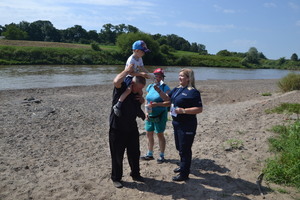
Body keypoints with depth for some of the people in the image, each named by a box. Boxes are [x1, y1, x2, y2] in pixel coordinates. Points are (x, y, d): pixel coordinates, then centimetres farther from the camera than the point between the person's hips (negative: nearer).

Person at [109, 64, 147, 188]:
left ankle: (135, 174, 35)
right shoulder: (121, 88, -13)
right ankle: (116, 178, 24)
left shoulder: (137, 94, 6)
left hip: (132, 129, 6)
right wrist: (128, 70, -24)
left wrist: (142, 101, -1)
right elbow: (116, 81, -38)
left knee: (134, 154, 16)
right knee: (117, 156, 6)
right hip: (117, 129, -6)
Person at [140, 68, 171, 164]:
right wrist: (146, 112, 0)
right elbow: (147, 100, 12)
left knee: (160, 134, 3)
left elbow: (169, 102, -19)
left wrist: (157, 104, -27)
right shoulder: (150, 86, 8)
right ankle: (150, 154, 28)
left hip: (160, 115, -6)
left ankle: (161, 155, 18)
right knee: (149, 134, 12)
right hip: (149, 115, 6)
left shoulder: (165, 87, -10)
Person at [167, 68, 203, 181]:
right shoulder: (177, 89, 8)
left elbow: (199, 109, -19)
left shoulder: (193, 92, -16)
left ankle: (184, 174, 15)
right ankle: (183, 166, 41)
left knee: (185, 149, 2)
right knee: (179, 147, 21)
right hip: (176, 123, 8)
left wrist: (183, 110, -26)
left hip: (187, 125, -8)